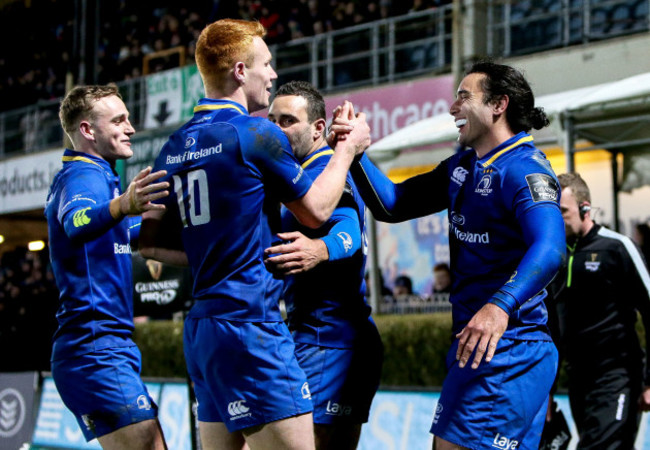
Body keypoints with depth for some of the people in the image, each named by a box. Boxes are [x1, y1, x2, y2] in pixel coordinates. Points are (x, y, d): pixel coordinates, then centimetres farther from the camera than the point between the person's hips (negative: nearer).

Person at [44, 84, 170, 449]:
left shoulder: (95, 176, 21)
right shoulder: (83, 175, -11)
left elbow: (131, 236, 37)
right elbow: (77, 223, -36)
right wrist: (123, 206, -54)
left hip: (110, 345, 11)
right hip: (95, 346, -11)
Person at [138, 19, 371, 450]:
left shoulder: (174, 148, 12)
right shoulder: (256, 133, -10)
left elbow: (150, 242, 17)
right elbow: (316, 210, 0)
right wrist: (348, 147, 13)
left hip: (201, 328, 9)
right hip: (251, 324, -8)